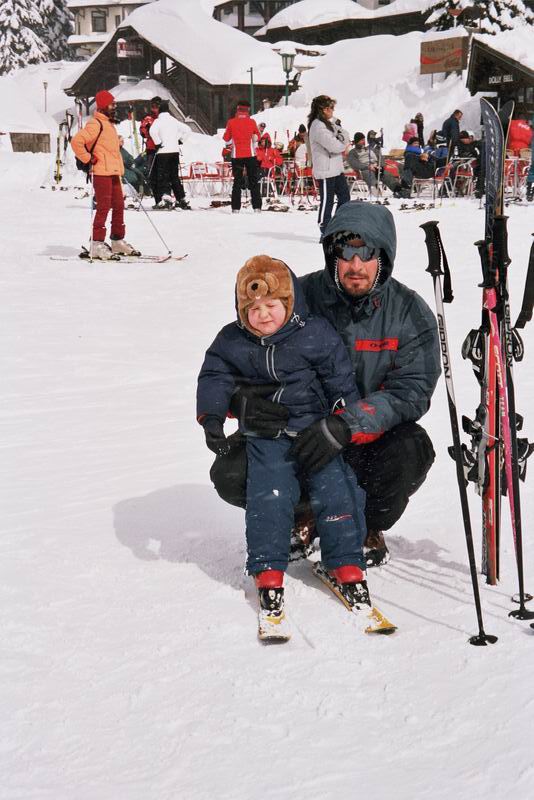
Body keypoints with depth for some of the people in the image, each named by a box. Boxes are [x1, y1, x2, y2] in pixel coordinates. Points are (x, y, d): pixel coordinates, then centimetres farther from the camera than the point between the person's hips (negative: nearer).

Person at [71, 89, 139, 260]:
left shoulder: (109, 124, 19)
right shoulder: (96, 124, -12)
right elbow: (77, 141, -22)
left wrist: (119, 167, 25)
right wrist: (89, 159, -16)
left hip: (114, 172, 9)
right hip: (102, 173, -9)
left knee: (119, 206, 11)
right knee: (104, 207, -9)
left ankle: (118, 241, 19)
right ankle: (97, 245, -7)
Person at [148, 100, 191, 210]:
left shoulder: (158, 121, -8)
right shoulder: (174, 120, 12)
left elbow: (153, 131, -26)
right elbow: (182, 129, 26)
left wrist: (158, 143, -16)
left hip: (163, 151, -6)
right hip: (175, 151, 6)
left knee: (163, 176, -5)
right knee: (175, 176, 14)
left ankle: (166, 196, -23)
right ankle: (181, 199, 14)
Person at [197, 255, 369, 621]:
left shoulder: (316, 334, -7)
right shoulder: (232, 342, -1)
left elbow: (341, 379, 0)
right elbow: (215, 377, 6)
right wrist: (211, 418, -8)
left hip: (315, 429, -1)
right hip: (265, 436, 1)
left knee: (334, 490, -8)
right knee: (269, 496, -14)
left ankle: (346, 563, 5)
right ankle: (268, 569, -2)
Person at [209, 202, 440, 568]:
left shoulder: (409, 313, -9)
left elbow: (410, 391, -19)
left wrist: (344, 427, -36)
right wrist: (243, 400, -31)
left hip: (371, 439, -1)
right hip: (295, 433, 1)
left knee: (411, 452, -34)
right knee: (230, 474, -21)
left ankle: (367, 527, 1)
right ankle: (305, 515, 12)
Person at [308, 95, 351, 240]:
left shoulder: (330, 123, 15)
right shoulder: (318, 127, -18)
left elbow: (345, 135, 17)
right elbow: (334, 146, -23)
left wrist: (344, 143, -6)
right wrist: (345, 145, -3)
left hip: (336, 169, 10)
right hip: (325, 171, -10)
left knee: (345, 196, 13)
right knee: (327, 201, -4)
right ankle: (325, 232, 3)